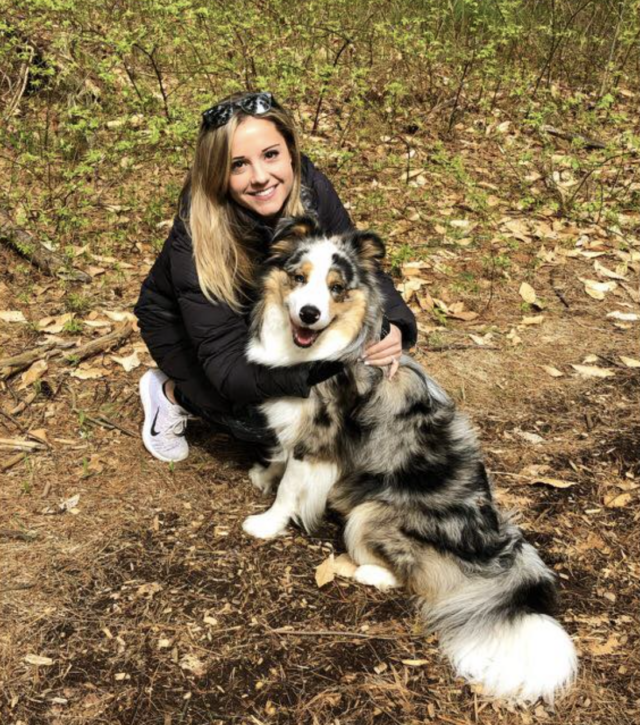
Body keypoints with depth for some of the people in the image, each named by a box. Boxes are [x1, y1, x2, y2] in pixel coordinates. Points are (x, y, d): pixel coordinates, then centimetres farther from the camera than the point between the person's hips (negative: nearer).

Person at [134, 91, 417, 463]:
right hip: (183, 325, -4)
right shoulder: (196, 239, -36)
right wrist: (329, 354, -53)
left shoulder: (309, 186, -26)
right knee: (274, 415, -25)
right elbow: (228, 366, -38)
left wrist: (393, 325, -36)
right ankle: (174, 392, 2)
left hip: (266, 310, 4)